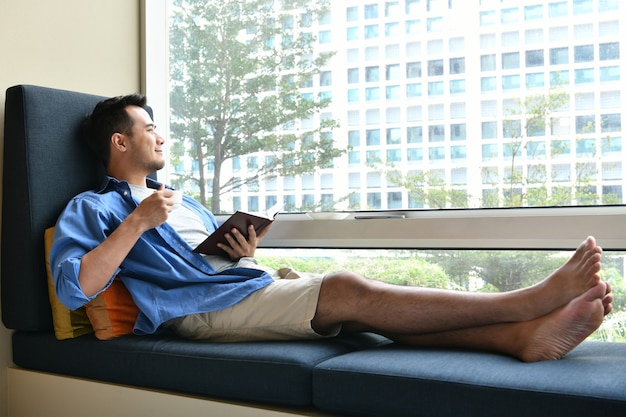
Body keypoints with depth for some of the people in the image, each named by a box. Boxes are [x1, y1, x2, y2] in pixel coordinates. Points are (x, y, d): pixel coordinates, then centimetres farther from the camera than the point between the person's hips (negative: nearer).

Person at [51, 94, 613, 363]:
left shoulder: (183, 201, 31)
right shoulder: (92, 208, 8)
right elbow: (74, 288, -10)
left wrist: (246, 252, 4)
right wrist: (138, 221, -13)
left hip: (255, 284, 7)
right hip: (202, 307, -7)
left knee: (361, 304, -18)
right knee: (349, 290, -24)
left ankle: (524, 335, -31)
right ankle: (525, 301, -25)